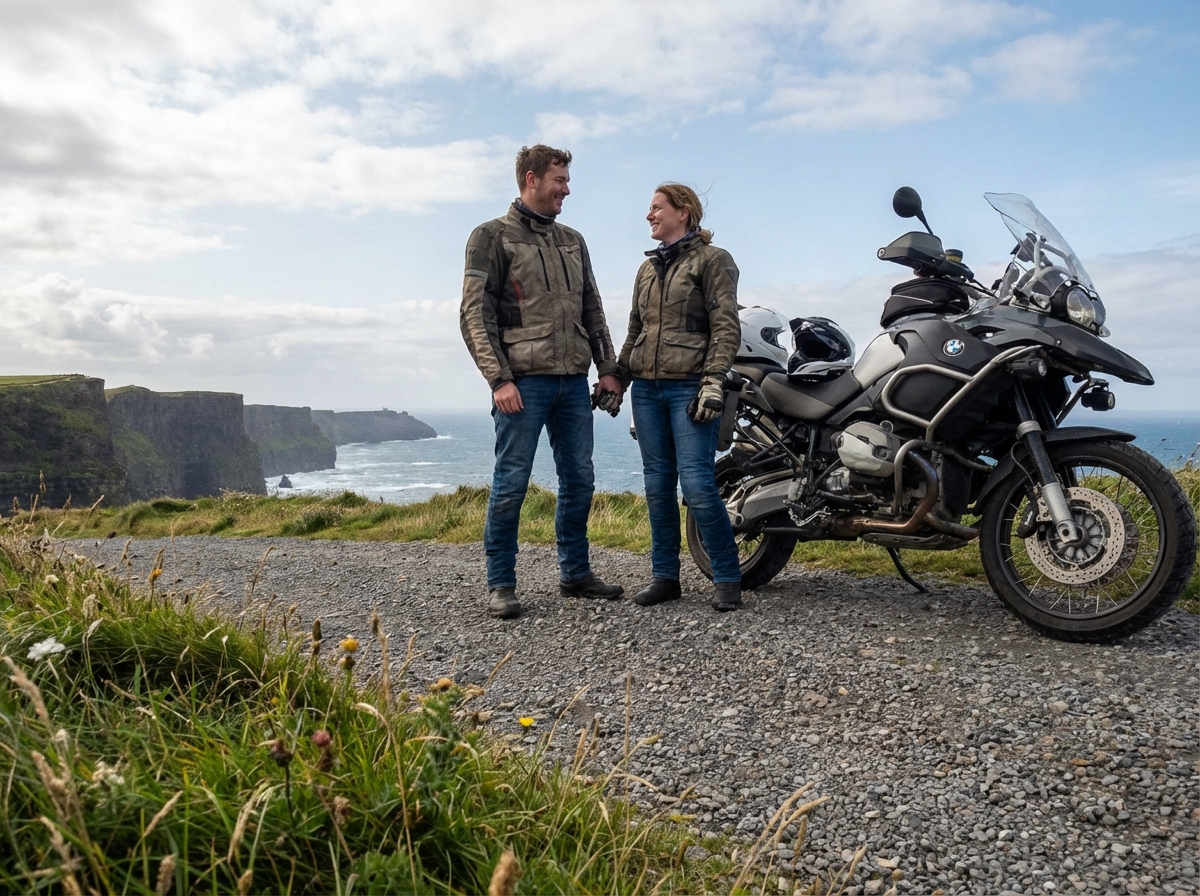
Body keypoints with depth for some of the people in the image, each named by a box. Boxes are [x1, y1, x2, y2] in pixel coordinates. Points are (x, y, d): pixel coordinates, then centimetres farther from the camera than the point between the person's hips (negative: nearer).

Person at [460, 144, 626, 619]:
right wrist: (499, 378, -15)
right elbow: (475, 313, -7)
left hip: (573, 381, 6)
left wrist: (608, 369, 12)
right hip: (523, 382, -6)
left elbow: (593, 311, 20)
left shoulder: (573, 241, 19)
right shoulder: (493, 236, 0)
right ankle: (501, 585, 9)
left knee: (579, 481, 9)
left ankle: (575, 573, 23)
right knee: (510, 484, -2)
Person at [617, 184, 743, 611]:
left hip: (689, 387, -6)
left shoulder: (712, 259, 1)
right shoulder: (647, 267, 20)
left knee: (697, 484, -12)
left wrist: (713, 382, -17)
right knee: (658, 484, 7)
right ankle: (664, 576, 15)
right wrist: (616, 377, 16)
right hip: (646, 388, 6)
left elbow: (726, 327, -7)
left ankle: (727, 578, 0)